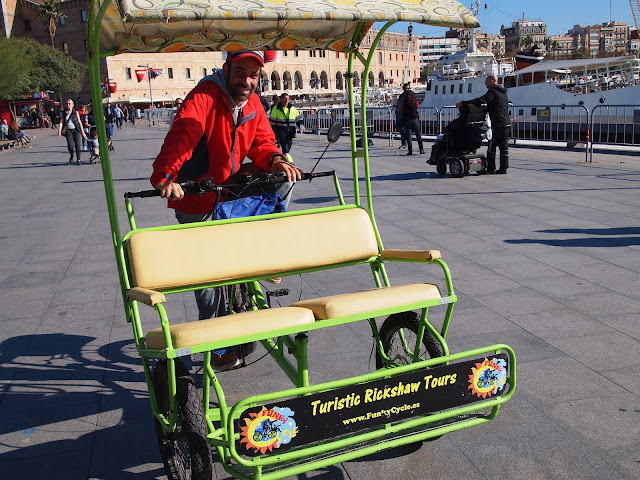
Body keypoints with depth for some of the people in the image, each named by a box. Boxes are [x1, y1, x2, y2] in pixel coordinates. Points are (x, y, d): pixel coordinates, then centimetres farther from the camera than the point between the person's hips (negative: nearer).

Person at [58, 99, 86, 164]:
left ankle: (78, 160, 4)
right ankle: (71, 156, 17)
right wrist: (59, 131, -10)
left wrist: (82, 132, 4)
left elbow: (79, 122, 7)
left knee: (77, 145, -8)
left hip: (76, 130, 0)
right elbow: (61, 122, 2)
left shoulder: (76, 112, 5)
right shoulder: (64, 113, 8)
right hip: (68, 130, 0)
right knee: (70, 145, -13)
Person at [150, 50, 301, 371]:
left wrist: (277, 161, -26)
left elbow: (262, 143, -2)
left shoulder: (252, 104, 2)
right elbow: (183, 134, -36)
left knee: (282, 177, -13)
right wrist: (165, 176, -53)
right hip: (196, 200, -6)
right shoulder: (205, 95, -20)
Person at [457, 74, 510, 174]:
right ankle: (503, 168, 10)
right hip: (506, 122, 8)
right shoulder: (503, 92, 18)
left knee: (492, 145, -1)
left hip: (496, 123, -8)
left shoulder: (492, 92, -10)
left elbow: (480, 101, -22)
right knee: (504, 146, 8)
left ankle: (491, 168, 1)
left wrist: (463, 103, -24)